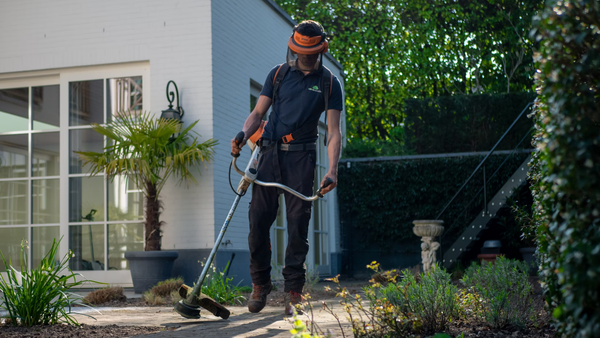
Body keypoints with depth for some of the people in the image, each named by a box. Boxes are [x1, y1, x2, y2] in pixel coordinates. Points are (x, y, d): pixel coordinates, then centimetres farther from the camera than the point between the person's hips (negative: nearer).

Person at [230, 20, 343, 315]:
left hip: (301, 157, -2)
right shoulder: (278, 74, 10)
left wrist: (332, 171, -17)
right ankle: (260, 284, 16)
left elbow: (334, 132, -3)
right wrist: (243, 134, -11)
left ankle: (293, 291, 3)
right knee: (258, 218, -1)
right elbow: (258, 113, 11)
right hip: (270, 151, 2)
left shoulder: (329, 83, 4)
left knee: (298, 222, -4)